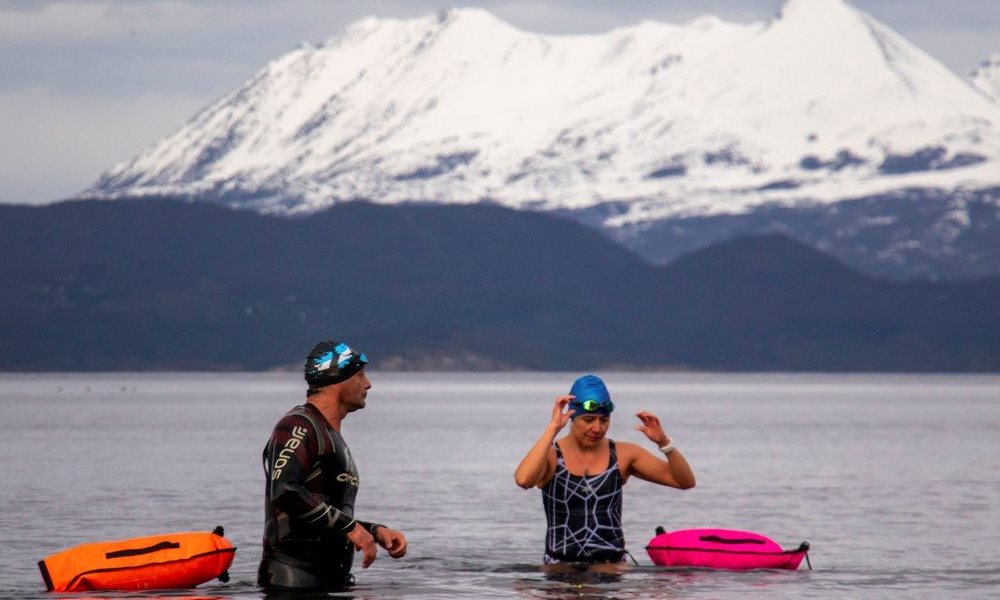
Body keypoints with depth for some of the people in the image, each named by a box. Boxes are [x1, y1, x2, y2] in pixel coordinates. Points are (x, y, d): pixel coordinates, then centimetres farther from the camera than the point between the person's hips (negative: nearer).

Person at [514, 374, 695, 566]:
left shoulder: (623, 455, 7)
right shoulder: (551, 456, 0)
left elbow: (686, 482, 7)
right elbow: (523, 480, -23)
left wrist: (664, 442, -9)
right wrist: (553, 428, -21)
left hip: (613, 566, 1)